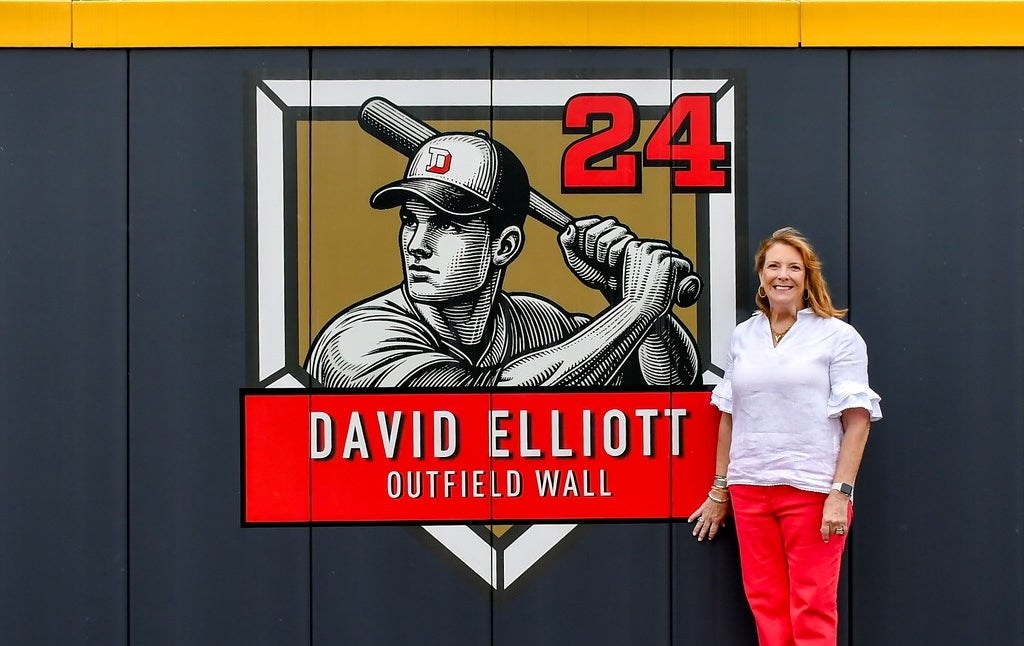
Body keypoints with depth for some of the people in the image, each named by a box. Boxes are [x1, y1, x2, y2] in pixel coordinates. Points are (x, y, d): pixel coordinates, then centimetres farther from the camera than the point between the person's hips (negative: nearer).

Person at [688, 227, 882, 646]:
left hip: (812, 489, -4)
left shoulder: (838, 336, -1)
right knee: (765, 604, 8)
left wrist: (841, 493, -13)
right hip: (750, 488, 4)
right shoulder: (743, 336, 12)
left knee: (812, 610, -1)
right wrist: (719, 489, 16)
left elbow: (857, 419, -5)